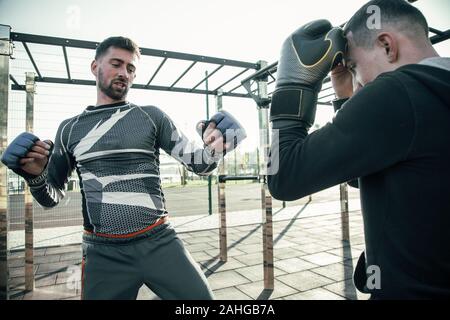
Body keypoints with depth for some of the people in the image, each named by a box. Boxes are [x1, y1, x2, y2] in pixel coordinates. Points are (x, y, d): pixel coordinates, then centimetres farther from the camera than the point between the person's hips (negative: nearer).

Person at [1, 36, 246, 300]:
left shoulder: (152, 117, 3)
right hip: (103, 253, 2)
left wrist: (215, 149, -20)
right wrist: (35, 175, -6)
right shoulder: (70, 129, 8)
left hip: (159, 242, -1)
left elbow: (198, 164, 2)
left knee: (202, 298, 3)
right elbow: (52, 198, 16)